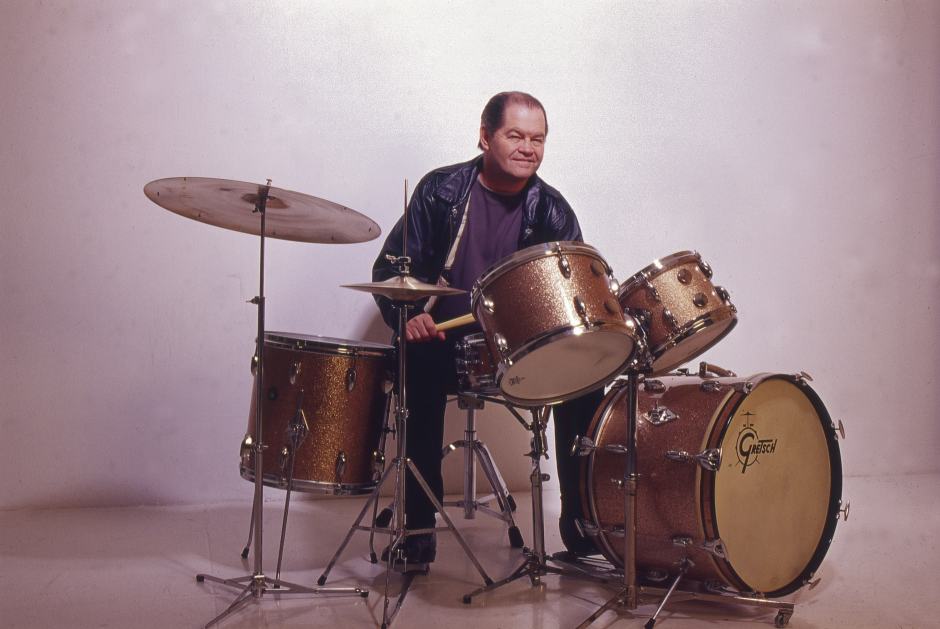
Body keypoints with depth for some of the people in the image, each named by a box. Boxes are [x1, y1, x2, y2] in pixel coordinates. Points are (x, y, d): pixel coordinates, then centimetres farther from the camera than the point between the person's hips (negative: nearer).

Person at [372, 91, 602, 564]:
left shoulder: (551, 210, 2)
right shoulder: (441, 191, -2)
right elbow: (390, 268, -2)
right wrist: (408, 315, -22)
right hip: (444, 342, -2)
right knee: (419, 370, -33)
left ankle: (581, 524, -6)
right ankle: (418, 528, -20)